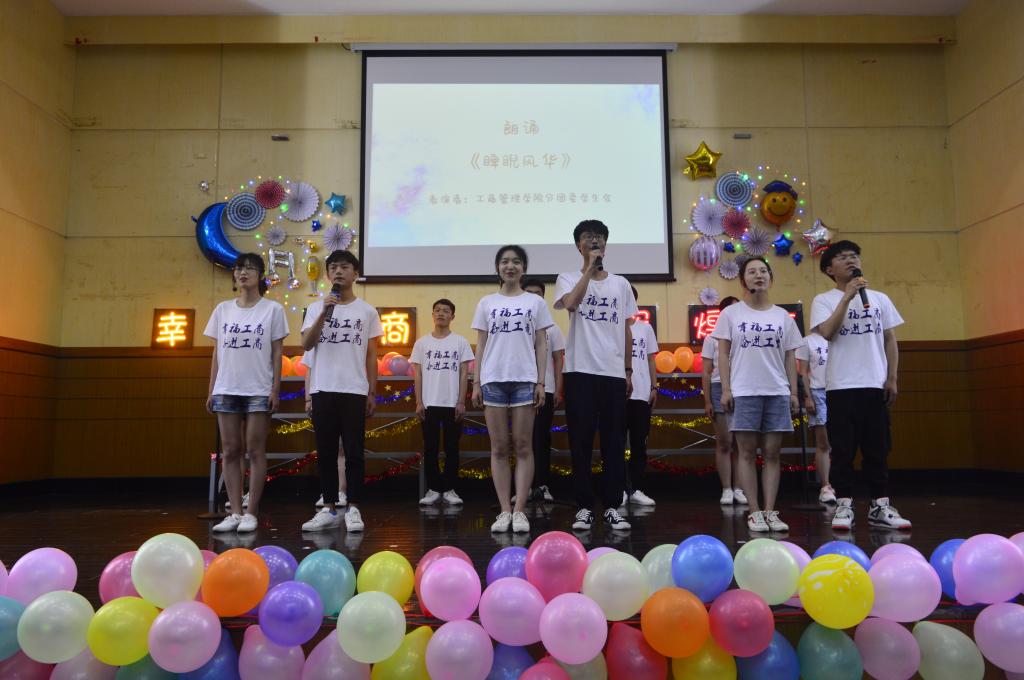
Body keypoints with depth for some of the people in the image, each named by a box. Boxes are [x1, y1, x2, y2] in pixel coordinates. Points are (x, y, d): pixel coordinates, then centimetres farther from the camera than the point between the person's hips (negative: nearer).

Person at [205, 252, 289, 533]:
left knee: (255, 450, 0)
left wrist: (275, 389, -7)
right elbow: (217, 352, 11)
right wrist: (211, 390, 6)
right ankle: (235, 513, 12)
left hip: (259, 390, -3)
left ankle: (251, 513, 7)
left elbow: (277, 352, -1)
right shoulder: (223, 309, 10)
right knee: (231, 451, 5)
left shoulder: (272, 309, 1)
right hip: (226, 389, 3)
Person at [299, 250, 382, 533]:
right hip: (323, 390, 2)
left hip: (354, 391, -2)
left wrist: (372, 393, 1)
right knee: (326, 452, 6)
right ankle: (329, 509, 14)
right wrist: (324, 313, -16)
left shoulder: (366, 311, 5)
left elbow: (371, 355, 6)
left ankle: (353, 509, 7)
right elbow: (306, 345, -5)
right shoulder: (316, 308, 8)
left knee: (354, 452, 0)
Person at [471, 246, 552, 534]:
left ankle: (519, 510, 3)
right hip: (493, 379, 1)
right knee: (499, 447, 2)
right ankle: (505, 510, 7)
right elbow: (481, 346, 11)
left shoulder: (535, 302, 9)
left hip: (524, 379, -1)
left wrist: (540, 382, -2)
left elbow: (541, 345, 7)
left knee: (523, 446, -2)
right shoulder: (486, 303, 12)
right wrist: (476, 383, 4)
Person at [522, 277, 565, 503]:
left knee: (542, 438, 1)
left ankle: (542, 485, 4)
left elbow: (558, 360, 6)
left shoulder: (552, 327, 7)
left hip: (545, 390, 0)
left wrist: (558, 390, -2)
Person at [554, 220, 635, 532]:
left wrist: (628, 371, 11)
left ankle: (612, 506, 13)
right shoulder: (568, 278, 4)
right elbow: (571, 303, -20)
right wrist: (590, 267, -15)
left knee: (614, 442, 4)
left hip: (614, 372, 3)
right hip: (580, 371, -3)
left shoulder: (621, 284, 13)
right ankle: (584, 506, 9)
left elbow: (626, 330, 15)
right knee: (581, 442, 0)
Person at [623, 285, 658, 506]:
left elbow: (651, 360, 14)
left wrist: (654, 387, 6)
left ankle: (637, 489, 11)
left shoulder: (645, 328, 12)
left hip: (641, 394, 3)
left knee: (639, 443, 5)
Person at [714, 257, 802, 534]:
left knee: (772, 453, 3)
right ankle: (754, 512, 5)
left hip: (777, 392, 3)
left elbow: (790, 357, 11)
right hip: (744, 392, -2)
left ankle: (770, 511, 8)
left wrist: (794, 392, 5)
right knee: (747, 452, -1)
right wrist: (725, 389, -6)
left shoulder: (783, 316, 11)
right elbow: (723, 354, 1)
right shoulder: (731, 313, 4)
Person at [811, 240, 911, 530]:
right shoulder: (824, 300, 2)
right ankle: (844, 506, 6)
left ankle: (880, 506, 13)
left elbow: (890, 340, 13)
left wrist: (892, 378, 6)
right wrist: (848, 295, -15)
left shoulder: (880, 299, 13)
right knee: (843, 449, -1)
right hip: (841, 386, -3)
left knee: (878, 448, 6)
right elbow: (827, 332, -16)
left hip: (875, 384, 3)